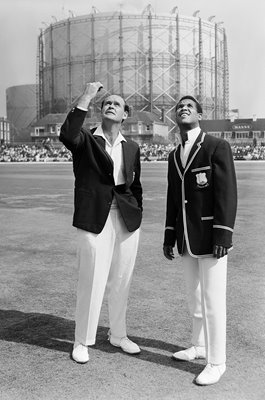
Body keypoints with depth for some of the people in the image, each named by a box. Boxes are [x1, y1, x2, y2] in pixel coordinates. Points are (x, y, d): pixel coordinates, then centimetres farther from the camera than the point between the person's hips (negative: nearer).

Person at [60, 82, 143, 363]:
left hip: (127, 221, 4)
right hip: (95, 220, -4)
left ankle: (118, 335, 32)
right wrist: (86, 98, -21)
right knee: (91, 282, 1)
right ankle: (82, 341, 20)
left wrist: (137, 215, 12)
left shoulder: (132, 148, 13)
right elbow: (66, 135, -24)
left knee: (121, 282, 13)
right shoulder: (85, 140, 0)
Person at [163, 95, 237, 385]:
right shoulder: (175, 156, 13)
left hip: (211, 237, -7)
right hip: (187, 239, 7)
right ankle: (200, 346, 35)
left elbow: (227, 194, -14)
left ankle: (216, 361, 12)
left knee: (212, 299, -2)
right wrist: (169, 237, 12)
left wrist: (223, 236, -20)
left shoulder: (217, 146, -8)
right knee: (194, 296, 17)